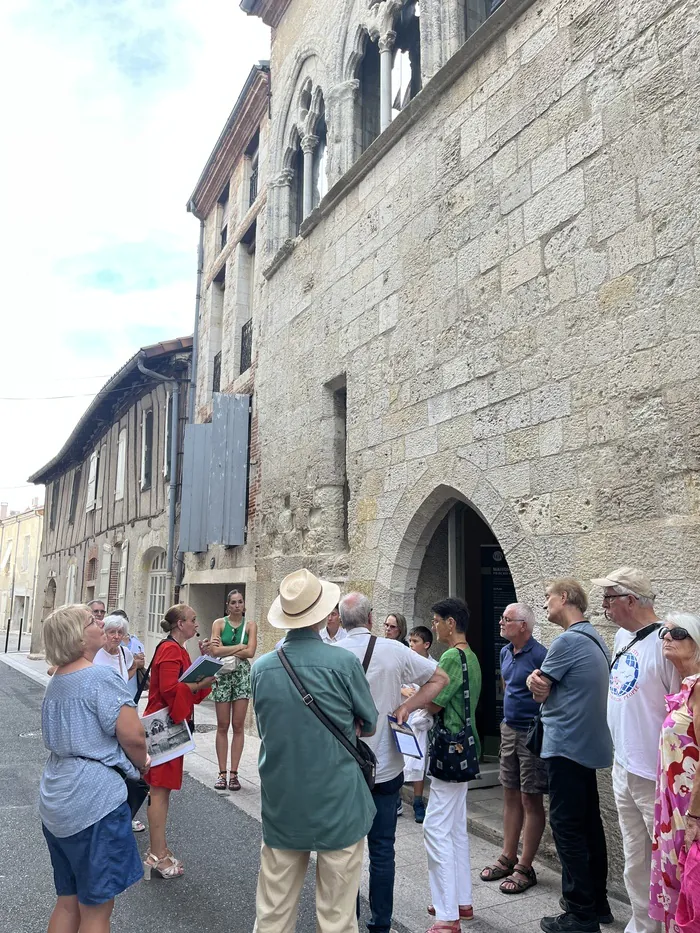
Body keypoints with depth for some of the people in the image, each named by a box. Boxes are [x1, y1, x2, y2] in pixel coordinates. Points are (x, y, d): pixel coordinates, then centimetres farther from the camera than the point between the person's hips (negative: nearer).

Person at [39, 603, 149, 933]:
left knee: (67, 901, 20)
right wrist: (141, 764, 1)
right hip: (95, 800, -9)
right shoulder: (100, 677, -17)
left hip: (56, 801, 9)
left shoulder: (55, 682, 10)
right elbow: (132, 735, -20)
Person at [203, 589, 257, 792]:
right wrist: (240, 647, -10)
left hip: (242, 675, 0)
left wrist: (224, 650, -10)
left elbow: (250, 652, -9)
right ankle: (222, 773, 7)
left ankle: (234, 773, 6)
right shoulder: (219, 623, 3)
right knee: (223, 726, 2)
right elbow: (215, 651, -10)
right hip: (222, 674, 0)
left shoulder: (250, 625, 4)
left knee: (238, 725, 1)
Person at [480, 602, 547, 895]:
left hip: (532, 734, -8)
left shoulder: (539, 655, -19)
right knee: (511, 795, 15)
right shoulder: (505, 652, 7)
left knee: (531, 800, 2)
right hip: (509, 729, 8)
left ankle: (525, 868, 12)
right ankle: (508, 858, 27)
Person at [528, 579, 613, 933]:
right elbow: (542, 689, 11)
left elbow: (539, 690, -10)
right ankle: (597, 902, 25)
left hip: (566, 746, -9)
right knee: (589, 823, 15)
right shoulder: (595, 639, 12)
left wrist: (536, 681, 8)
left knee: (567, 827, -2)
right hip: (589, 744, 9)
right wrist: (537, 680, -7)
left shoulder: (568, 641, -18)